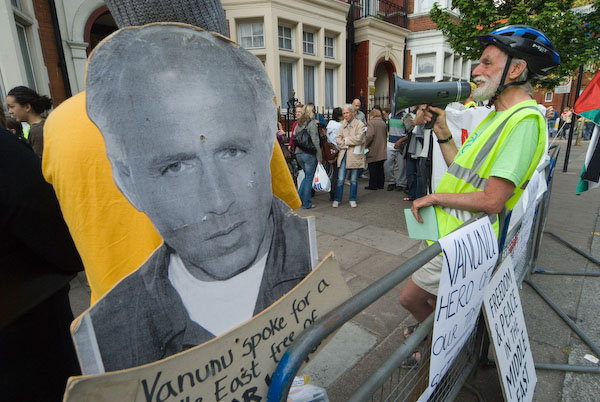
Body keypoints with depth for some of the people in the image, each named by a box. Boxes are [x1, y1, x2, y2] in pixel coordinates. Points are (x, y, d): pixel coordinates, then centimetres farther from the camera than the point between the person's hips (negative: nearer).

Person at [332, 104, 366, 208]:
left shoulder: (360, 124, -2)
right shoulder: (343, 125, 14)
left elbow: (358, 139, -14)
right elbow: (338, 139, 7)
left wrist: (346, 140, -6)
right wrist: (345, 145, -9)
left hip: (355, 155, -3)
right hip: (343, 154, 3)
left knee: (354, 180, 7)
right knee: (340, 179, 1)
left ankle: (353, 200, 20)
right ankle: (337, 200, 11)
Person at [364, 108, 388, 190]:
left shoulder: (370, 123, -9)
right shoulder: (383, 123, 12)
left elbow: (370, 135, -21)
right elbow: (386, 135, 17)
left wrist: (365, 145, -12)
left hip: (373, 150, -7)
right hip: (382, 151, 7)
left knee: (372, 168, 0)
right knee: (380, 168, 14)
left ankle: (373, 185, 4)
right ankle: (380, 184, 20)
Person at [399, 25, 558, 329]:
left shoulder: (523, 120, -20)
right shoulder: (498, 116, 13)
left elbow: (492, 201, -25)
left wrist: (435, 197, -14)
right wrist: (442, 133, 5)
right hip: (451, 232, 10)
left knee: (410, 299, 2)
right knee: (431, 300, 24)